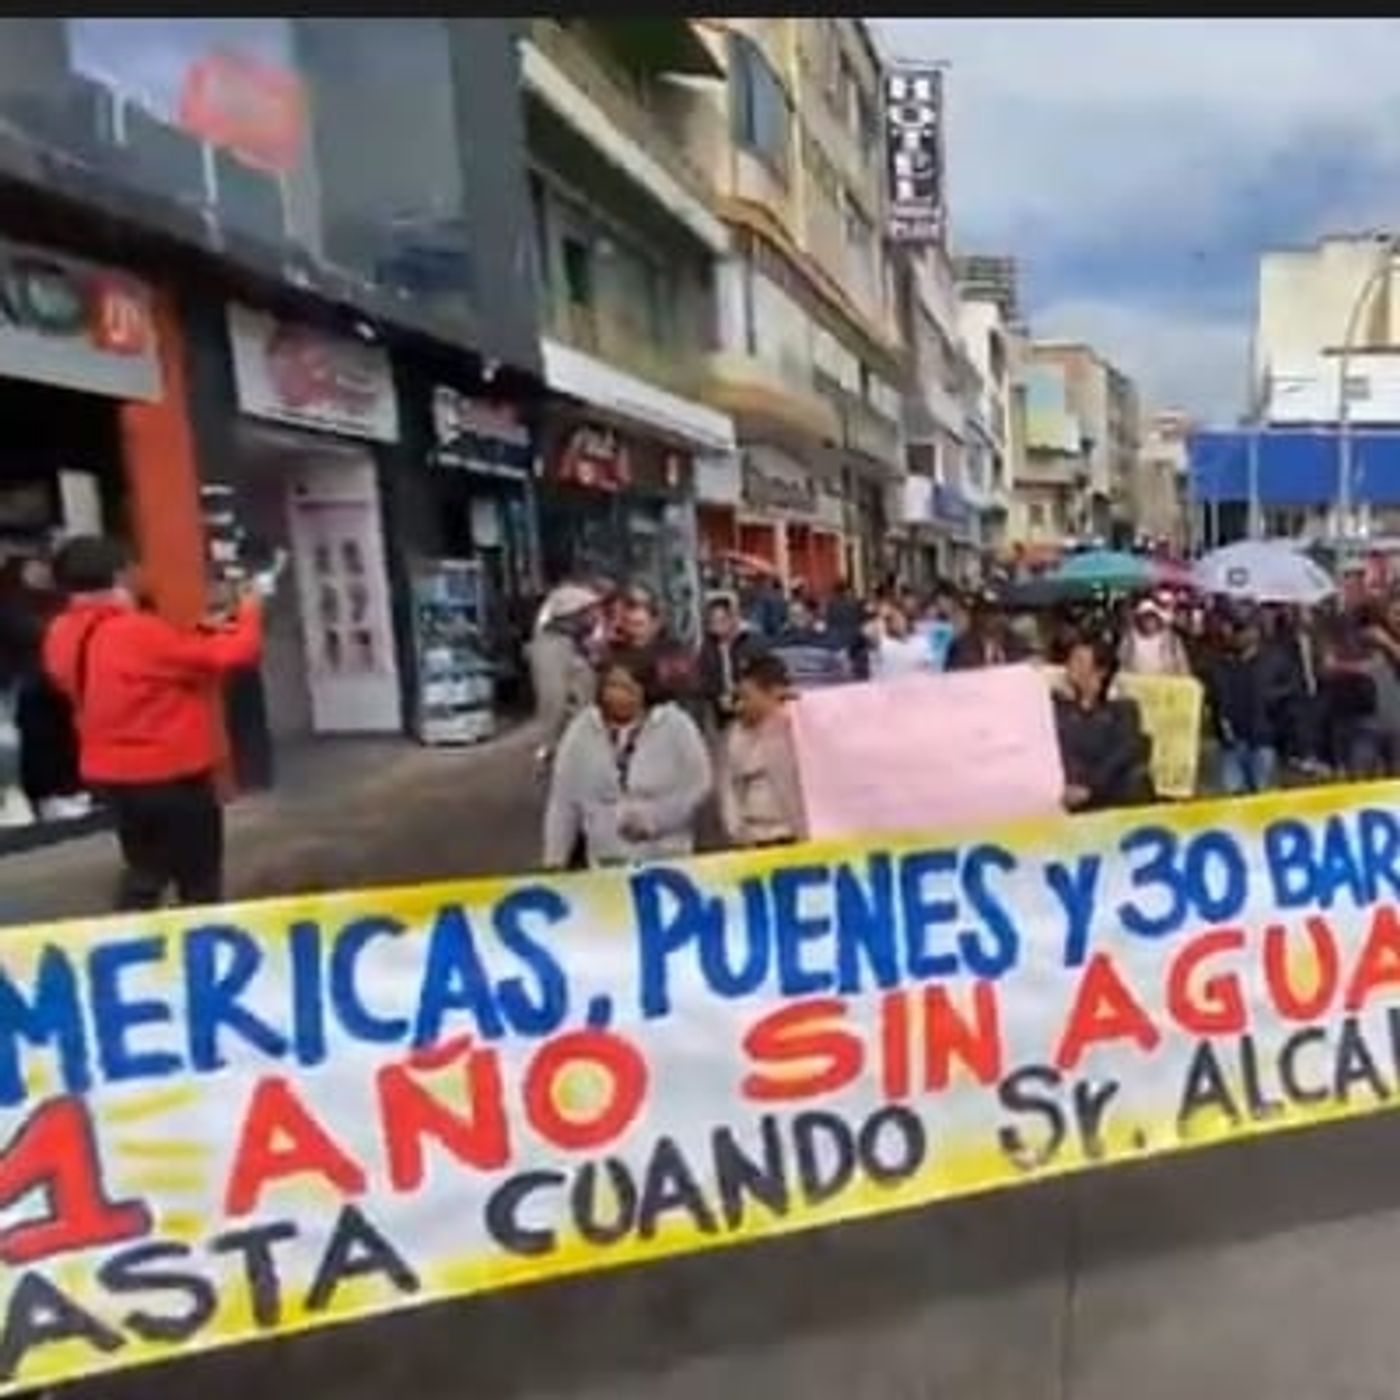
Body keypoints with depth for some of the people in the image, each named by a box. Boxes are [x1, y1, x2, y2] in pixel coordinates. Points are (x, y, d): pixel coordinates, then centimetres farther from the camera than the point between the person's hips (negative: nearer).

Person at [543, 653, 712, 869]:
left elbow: (698, 785, -5)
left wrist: (654, 817, -15)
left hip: (667, 860, -1)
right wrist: (554, 859, 5)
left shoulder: (676, 726, -6)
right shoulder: (581, 730, -1)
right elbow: (563, 800, 3)